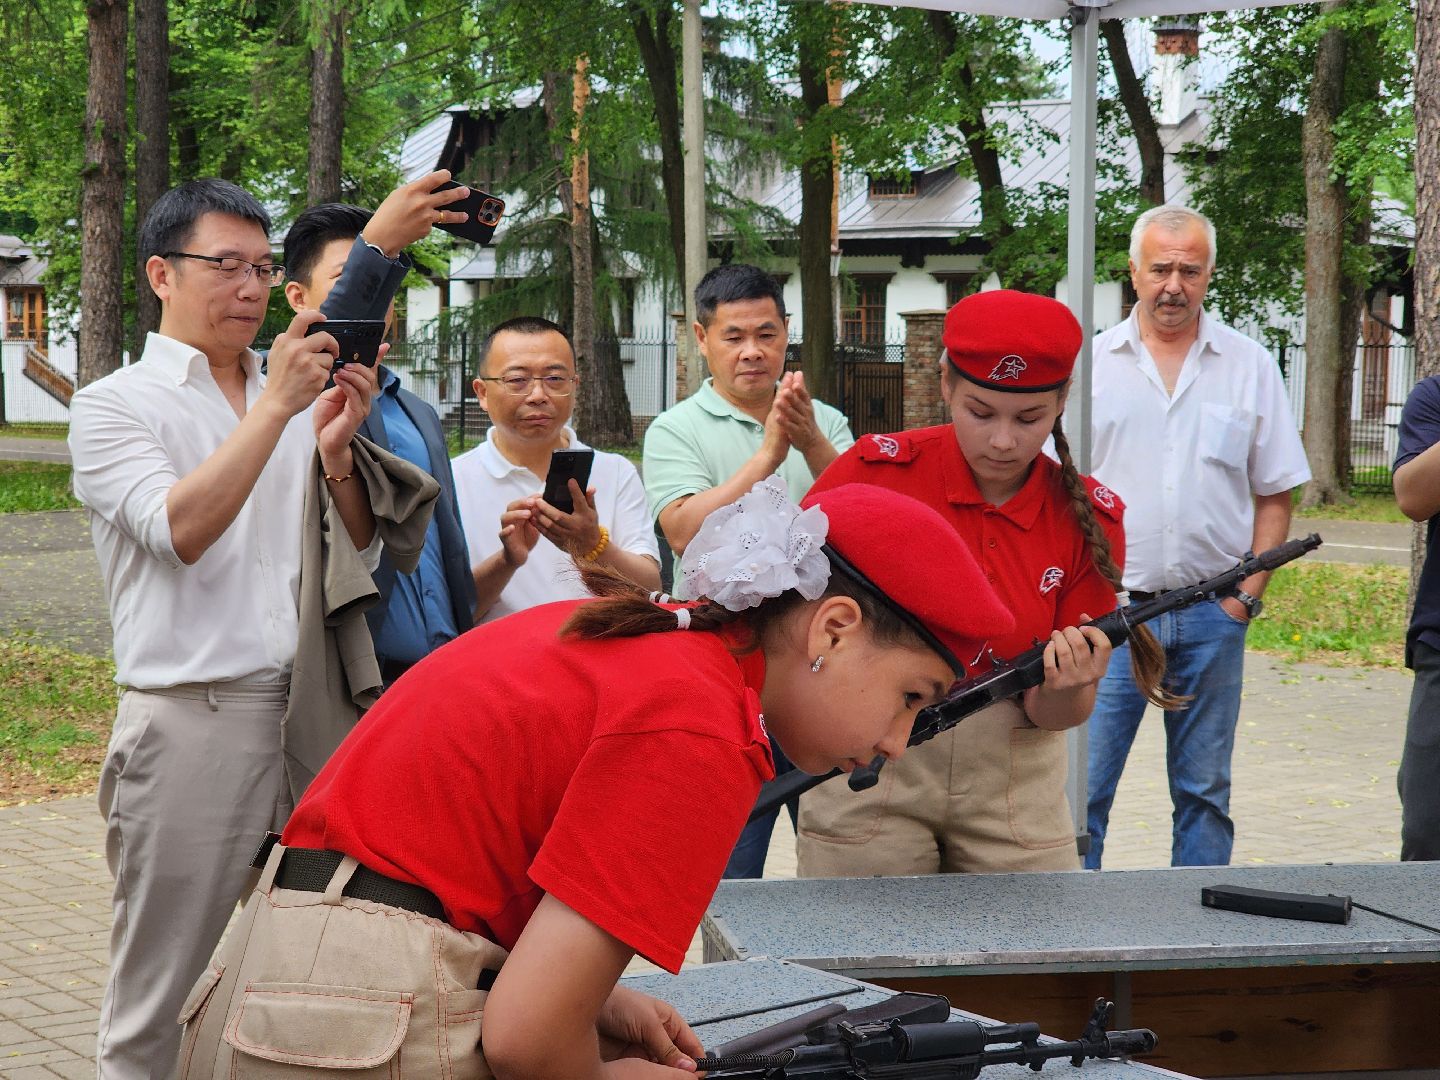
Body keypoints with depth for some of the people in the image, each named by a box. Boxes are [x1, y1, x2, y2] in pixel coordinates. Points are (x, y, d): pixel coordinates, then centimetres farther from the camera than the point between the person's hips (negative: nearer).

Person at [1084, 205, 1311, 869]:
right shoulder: (1092, 362, 4)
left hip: (1213, 616, 1)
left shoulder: (1250, 365, 6)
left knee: (1204, 791, 9)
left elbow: (1275, 493, 8)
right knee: (1081, 786, -5)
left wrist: (1247, 593, -2)